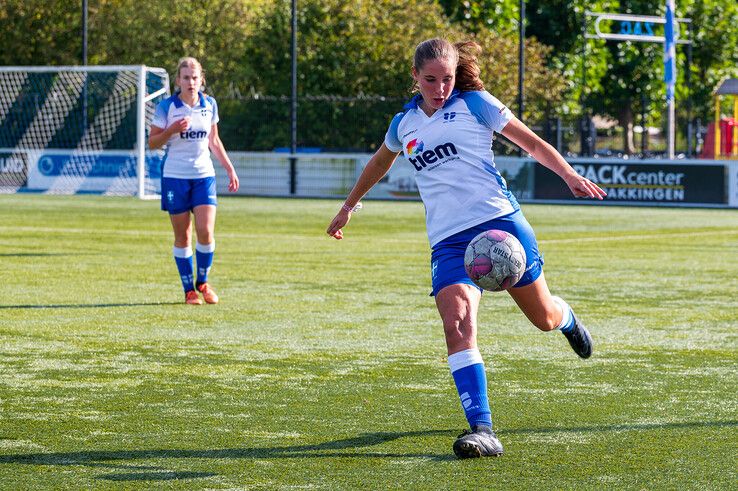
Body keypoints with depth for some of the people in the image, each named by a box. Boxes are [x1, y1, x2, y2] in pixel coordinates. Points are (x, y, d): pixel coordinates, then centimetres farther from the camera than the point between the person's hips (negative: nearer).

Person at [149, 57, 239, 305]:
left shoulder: (209, 105, 6)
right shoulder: (167, 107, -4)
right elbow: (152, 142, -2)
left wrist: (230, 168, 16)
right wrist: (172, 130, -19)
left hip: (204, 175, 2)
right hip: (175, 177, -2)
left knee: (205, 232, -11)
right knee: (183, 236, 1)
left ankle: (202, 282, 11)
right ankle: (189, 290, 12)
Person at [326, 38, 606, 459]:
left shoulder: (475, 104, 3)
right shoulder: (404, 124, 15)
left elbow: (531, 143, 6)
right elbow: (380, 163, 36)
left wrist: (571, 176, -8)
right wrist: (349, 205, 45)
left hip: (499, 221, -2)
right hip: (448, 240, 2)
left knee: (544, 318, 9)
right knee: (457, 325, -23)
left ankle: (567, 318, 51)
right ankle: (483, 430, -31)